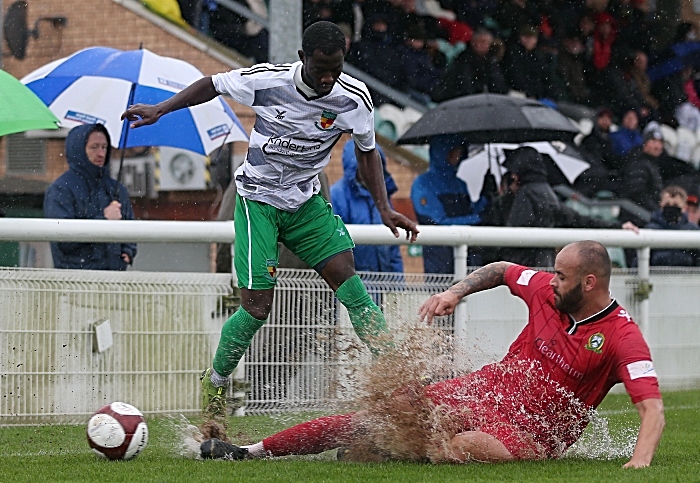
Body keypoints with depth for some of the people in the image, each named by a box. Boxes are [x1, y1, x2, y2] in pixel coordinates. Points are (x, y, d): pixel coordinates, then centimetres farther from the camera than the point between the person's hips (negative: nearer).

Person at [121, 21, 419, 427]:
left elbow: (367, 152, 4)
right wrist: (160, 109, -5)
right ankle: (215, 385, 11)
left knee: (345, 273, -18)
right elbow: (213, 85, -1)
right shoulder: (267, 80, -21)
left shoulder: (354, 98, -14)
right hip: (258, 199, -3)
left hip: (307, 201, 3)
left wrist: (384, 208, -6)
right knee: (258, 305, -11)